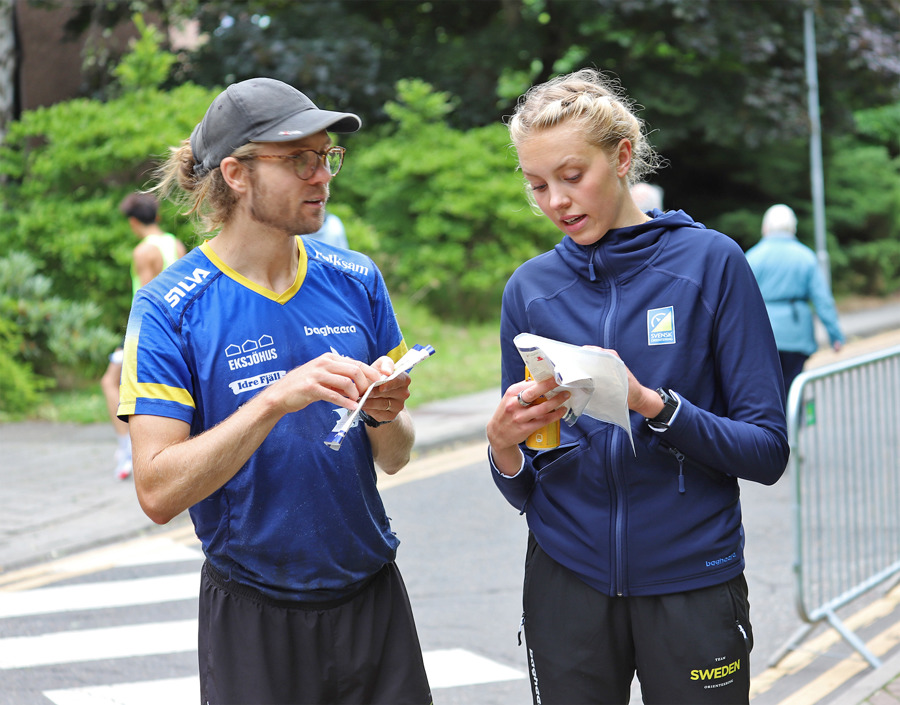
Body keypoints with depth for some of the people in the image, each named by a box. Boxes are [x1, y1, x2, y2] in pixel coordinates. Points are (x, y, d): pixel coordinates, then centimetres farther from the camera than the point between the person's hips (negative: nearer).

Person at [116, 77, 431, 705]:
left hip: (373, 600, 4)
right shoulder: (170, 309, -11)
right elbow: (158, 492, -19)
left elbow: (395, 460, 7)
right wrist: (276, 400, -28)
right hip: (251, 621, -3)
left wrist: (384, 416, -15)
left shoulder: (358, 281, 2)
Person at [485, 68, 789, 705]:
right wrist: (505, 449, -17)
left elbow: (767, 451, -9)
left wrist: (652, 404, -23)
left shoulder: (712, 263, -6)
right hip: (568, 578, 2)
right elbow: (522, 491, 5)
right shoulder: (531, 288, 2)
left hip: (693, 578, -2)